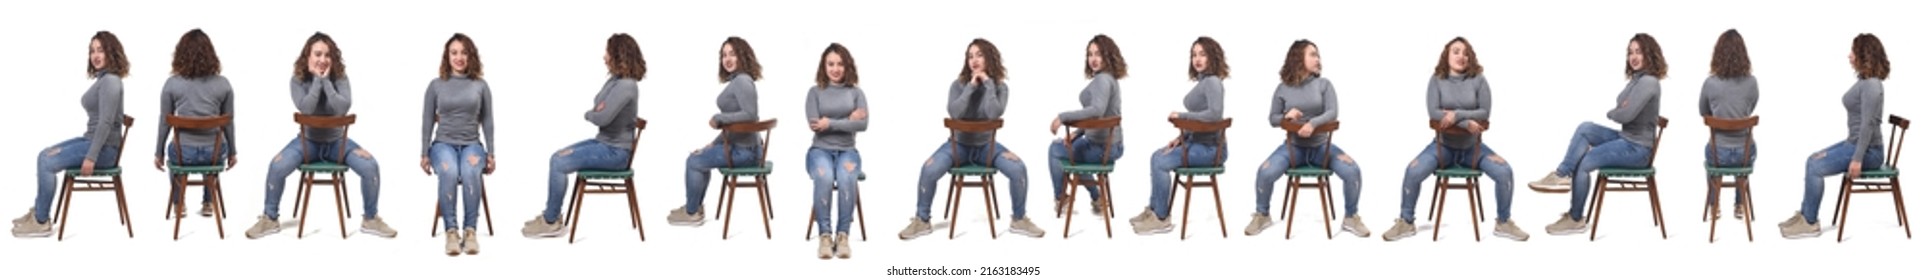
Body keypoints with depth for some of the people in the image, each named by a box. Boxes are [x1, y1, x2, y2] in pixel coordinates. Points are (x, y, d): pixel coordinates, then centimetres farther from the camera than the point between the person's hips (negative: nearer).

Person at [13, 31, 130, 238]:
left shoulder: (110, 82, -18)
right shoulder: (103, 79, 14)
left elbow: (106, 123, -24)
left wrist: (91, 157, -24)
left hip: (104, 147, -10)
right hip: (91, 139, 10)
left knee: (48, 163, -15)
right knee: (44, 156, 12)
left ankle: (42, 222, -6)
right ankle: (38, 212, 16)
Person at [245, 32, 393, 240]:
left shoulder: (340, 78, -8)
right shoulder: (298, 80, -8)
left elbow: (343, 108, -25)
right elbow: (305, 108, -25)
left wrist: (326, 80, -23)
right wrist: (317, 79, -21)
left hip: (336, 141, 1)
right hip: (308, 141, 0)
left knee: (370, 166, -22)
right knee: (276, 167, -26)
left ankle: (370, 220, -3)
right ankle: (270, 219, -5)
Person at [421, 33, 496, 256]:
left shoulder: (480, 86, 8)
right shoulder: (436, 85, 7)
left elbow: (487, 122, 11)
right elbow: (428, 121, 10)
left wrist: (491, 154, 5)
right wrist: (424, 154, 5)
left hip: (472, 144, 0)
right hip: (444, 143, 0)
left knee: (470, 172, -37)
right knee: (449, 172, -37)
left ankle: (470, 231, -30)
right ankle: (451, 232, -31)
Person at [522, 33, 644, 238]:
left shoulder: (626, 86, -23)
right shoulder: (615, 80, 8)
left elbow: (603, 117, -26)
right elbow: (599, 110, 13)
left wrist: (588, 115, -5)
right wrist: (595, 113, -10)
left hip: (615, 152, -10)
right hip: (604, 142, 10)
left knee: (559, 164, -15)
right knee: (557, 158, 8)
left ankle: (551, 222, -2)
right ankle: (552, 214, 11)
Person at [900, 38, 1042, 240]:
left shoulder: (1000, 87, -4)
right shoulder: (959, 85, -5)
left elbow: (994, 114, -23)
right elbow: (954, 113, -22)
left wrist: (988, 84, -19)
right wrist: (971, 86, -21)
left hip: (986, 145, 1)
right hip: (959, 144, -1)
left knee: (1018, 169, -23)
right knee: (929, 170, -27)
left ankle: (1019, 220, -2)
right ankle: (921, 221, -8)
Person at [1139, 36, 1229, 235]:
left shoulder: (1212, 82, -16)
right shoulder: (1203, 81, 12)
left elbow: (1214, 114, -30)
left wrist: (1181, 115, -21)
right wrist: (1182, 137, 6)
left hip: (1210, 148, -10)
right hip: (1197, 141, 10)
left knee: (1161, 163, -17)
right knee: (1157, 156, 18)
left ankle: (1162, 219, -8)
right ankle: (1154, 209, 22)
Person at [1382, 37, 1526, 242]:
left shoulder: (1478, 80, -4)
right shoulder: (1437, 79, -6)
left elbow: (1485, 112, -9)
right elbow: (1433, 112, -15)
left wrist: (1457, 114, -22)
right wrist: (1466, 122, -24)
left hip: (1472, 146, 1)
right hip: (1443, 145, -1)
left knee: (1504, 172, -19)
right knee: (1413, 172, -24)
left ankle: (1504, 224, 1)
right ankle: (1406, 223, -4)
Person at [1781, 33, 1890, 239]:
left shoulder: (1871, 85, -20)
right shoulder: (1865, 82, 11)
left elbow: (1868, 125, -24)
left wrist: (1857, 159, -25)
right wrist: (1854, 152, 21)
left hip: (1867, 150, -10)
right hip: (1854, 142, 10)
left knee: (1816, 168, -15)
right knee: (1812, 161, 10)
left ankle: (1810, 223, -5)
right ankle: (1805, 214, 11)